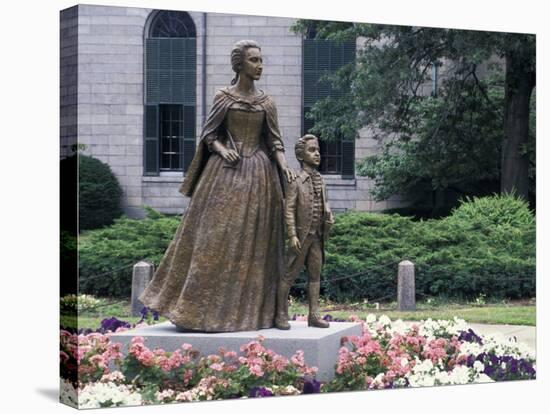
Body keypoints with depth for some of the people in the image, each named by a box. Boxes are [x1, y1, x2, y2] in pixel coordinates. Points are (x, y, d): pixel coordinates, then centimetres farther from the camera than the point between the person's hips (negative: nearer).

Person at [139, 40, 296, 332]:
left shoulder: (267, 102, 8)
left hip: (258, 176, 2)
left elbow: (274, 141, 6)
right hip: (225, 172, -2)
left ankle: (248, 309, 9)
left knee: (253, 242, 2)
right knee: (215, 238, -4)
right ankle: (205, 308, 3)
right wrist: (222, 150, -15)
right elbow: (208, 134, 4)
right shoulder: (223, 97, 2)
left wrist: (284, 166, -11)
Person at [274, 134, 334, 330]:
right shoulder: (296, 180, -9)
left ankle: (314, 315, 13)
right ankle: (281, 315, 5)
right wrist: (292, 235, -17)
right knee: (289, 275, -2)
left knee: (315, 274, 8)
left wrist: (328, 215, 0)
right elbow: (289, 209, -12)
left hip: (317, 236, 7)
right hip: (302, 235, -7)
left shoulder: (319, 179, 11)